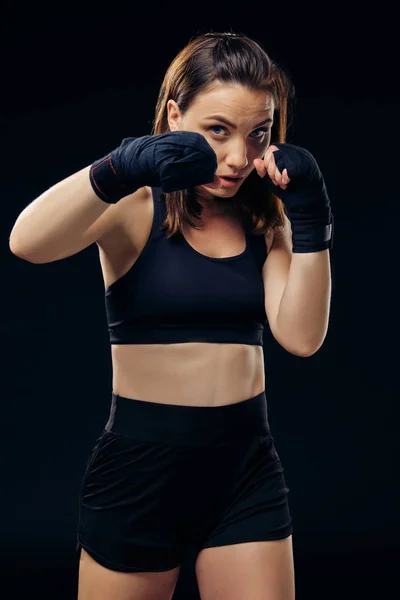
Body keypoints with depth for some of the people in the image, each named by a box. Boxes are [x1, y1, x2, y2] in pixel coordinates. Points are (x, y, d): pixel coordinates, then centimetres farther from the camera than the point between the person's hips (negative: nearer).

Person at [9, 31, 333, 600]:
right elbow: (27, 243, -27)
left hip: (247, 467, 3)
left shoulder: (265, 221, 4)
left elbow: (301, 336, -8)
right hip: (140, 466, -3)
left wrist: (311, 222, -18)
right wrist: (120, 168, -42)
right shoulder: (137, 207, -8)